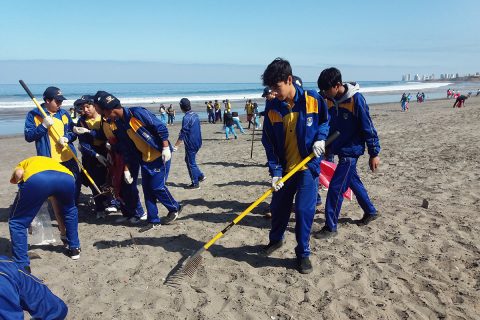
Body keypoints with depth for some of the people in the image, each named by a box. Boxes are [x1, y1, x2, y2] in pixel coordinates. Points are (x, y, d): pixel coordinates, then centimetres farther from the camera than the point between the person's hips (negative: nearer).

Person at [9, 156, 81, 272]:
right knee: (70, 211, 36)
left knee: (17, 222, 19)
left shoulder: (23, 164, 40)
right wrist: (63, 230, 59)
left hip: (36, 178, -3)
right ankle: (74, 249, 41)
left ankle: (22, 266, 17)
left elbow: (18, 173, 9)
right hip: (66, 178, 4)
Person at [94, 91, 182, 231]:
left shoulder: (137, 113, -20)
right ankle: (153, 221, 18)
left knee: (157, 186, -5)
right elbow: (125, 147, 10)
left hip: (160, 155, -8)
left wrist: (166, 148, -20)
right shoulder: (119, 124, 4)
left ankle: (175, 208, 20)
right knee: (147, 188, 7)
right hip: (145, 158, 8)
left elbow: (161, 127, -19)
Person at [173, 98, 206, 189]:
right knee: (189, 160, 22)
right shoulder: (195, 115, 7)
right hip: (197, 142, 8)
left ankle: (195, 183, 10)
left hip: (190, 144, -8)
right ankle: (200, 175, 22)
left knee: (191, 163, 3)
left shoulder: (186, 118, -19)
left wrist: (176, 146, -15)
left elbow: (183, 134, -20)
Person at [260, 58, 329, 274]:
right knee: (278, 207, 14)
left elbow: (326, 121, 8)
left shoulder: (312, 99, -10)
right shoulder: (271, 107, -6)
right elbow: (269, 143, -4)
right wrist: (275, 171, -10)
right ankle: (275, 240, 41)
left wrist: (320, 138, -12)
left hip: (308, 166, -2)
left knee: (304, 210, -5)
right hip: (284, 168, 3)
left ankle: (303, 254, 15)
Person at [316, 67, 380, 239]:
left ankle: (330, 227, 3)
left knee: (335, 187, -8)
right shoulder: (329, 100, 0)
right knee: (354, 182, 20)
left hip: (351, 150, -8)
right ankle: (370, 212, 41)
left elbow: (368, 127, -15)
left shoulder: (356, 99, -19)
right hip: (339, 149, 8)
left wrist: (374, 153, -12)